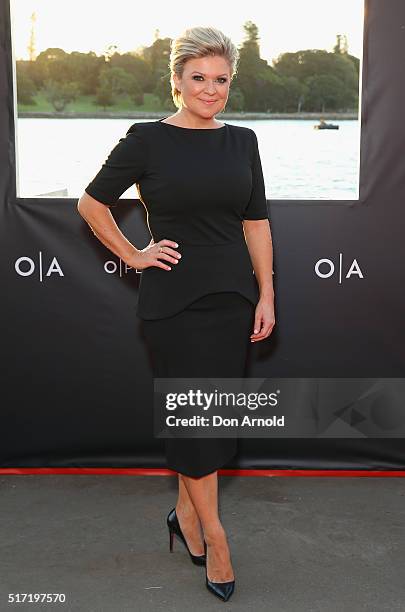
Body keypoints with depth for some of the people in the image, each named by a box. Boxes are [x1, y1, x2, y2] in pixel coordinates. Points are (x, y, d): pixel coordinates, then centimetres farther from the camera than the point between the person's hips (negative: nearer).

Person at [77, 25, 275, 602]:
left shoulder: (242, 140, 7)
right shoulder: (147, 139, -4)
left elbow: (256, 223, 8)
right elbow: (92, 203, 3)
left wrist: (266, 295, 3)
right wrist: (134, 256, -1)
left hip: (232, 296, 4)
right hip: (173, 299, -4)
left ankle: (186, 511, 30)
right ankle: (213, 532, 17)